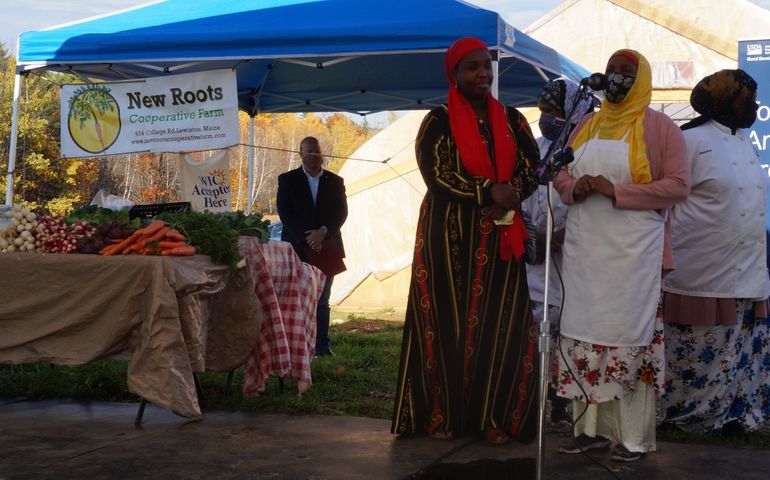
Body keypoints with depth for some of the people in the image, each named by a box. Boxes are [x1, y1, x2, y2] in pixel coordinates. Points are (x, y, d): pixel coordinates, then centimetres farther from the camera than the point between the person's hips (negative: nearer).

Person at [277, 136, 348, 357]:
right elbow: (285, 212, -3)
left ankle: (322, 345, 6)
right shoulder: (288, 180, 5)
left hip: (326, 247, 2)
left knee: (322, 300, 4)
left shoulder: (335, 181, 11)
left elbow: (341, 212, 3)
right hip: (297, 248, -2)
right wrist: (306, 237, -13)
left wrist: (323, 232, -14)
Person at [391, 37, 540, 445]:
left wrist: (507, 199, -14)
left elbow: (531, 170, 5)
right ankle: (441, 414, 7)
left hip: (499, 238, 3)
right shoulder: (438, 121, 0)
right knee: (448, 322, -1)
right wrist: (488, 191, -19)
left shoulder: (511, 120, 11)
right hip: (449, 236, -3)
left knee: (499, 325, -1)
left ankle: (495, 416, 7)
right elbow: (436, 174, -11)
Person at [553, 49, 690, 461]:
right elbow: (561, 173, 18)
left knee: (629, 335, -5)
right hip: (584, 247, 5)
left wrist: (616, 190, -16)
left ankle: (634, 436, 3)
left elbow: (678, 185, -9)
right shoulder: (587, 125, 16)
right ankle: (591, 426, 13)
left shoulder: (659, 127, -1)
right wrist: (574, 187, -7)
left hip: (632, 251, -5)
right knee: (585, 335, 5)